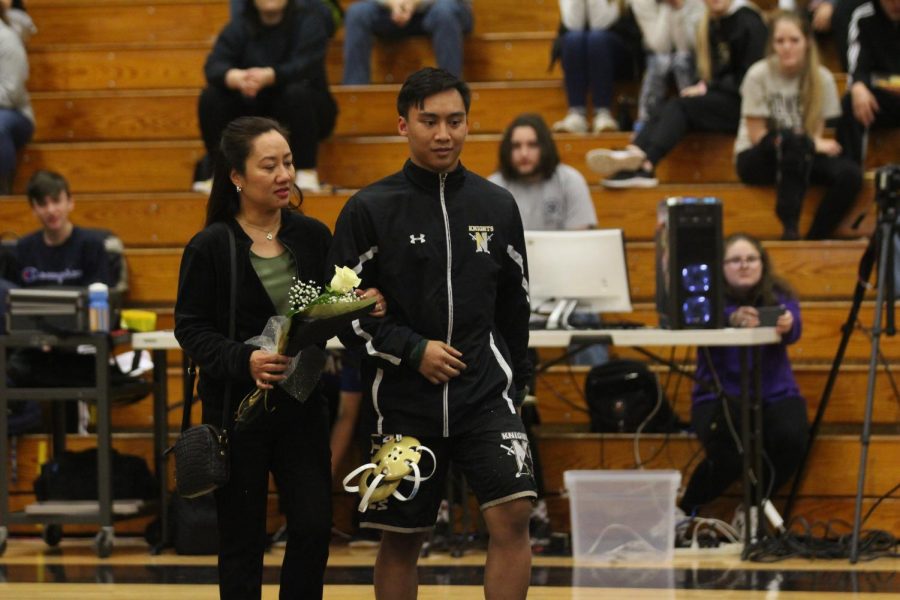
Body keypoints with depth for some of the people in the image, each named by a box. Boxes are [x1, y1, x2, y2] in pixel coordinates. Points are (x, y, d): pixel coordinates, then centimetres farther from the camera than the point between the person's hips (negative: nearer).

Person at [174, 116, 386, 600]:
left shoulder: (313, 237, 4)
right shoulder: (210, 247, -7)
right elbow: (191, 329, -7)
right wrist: (244, 360, -23)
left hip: (302, 402, 3)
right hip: (236, 405, -3)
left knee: (313, 528, -4)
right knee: (242, 541, 3)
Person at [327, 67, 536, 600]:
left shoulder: (497, 206, 6)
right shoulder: (370, 210, -3)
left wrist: (516, 383, 13)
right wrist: (412, 351, -13)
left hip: (486, 394, 1)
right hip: (403, 400, -1)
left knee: (513, 514, -16)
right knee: (402, 538, 7)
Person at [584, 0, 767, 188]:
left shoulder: (748, 21, -6)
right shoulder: (711, 24, 18)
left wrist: (708, 88, -12)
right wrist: (701, 87, 1)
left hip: (738, 102, -7)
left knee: (679, 107, -27)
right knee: (670, 108, -20)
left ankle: (644, 163, -46)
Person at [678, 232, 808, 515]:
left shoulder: (779, 295, 2)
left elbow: (793, 328, -20)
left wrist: (787, 325, -47)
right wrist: (732, 318, -52)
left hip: (774, 394, 3)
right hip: (719, 395, -3)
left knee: (791, 438, -29)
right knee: (728, 456, -31)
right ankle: (686, 510, 2)